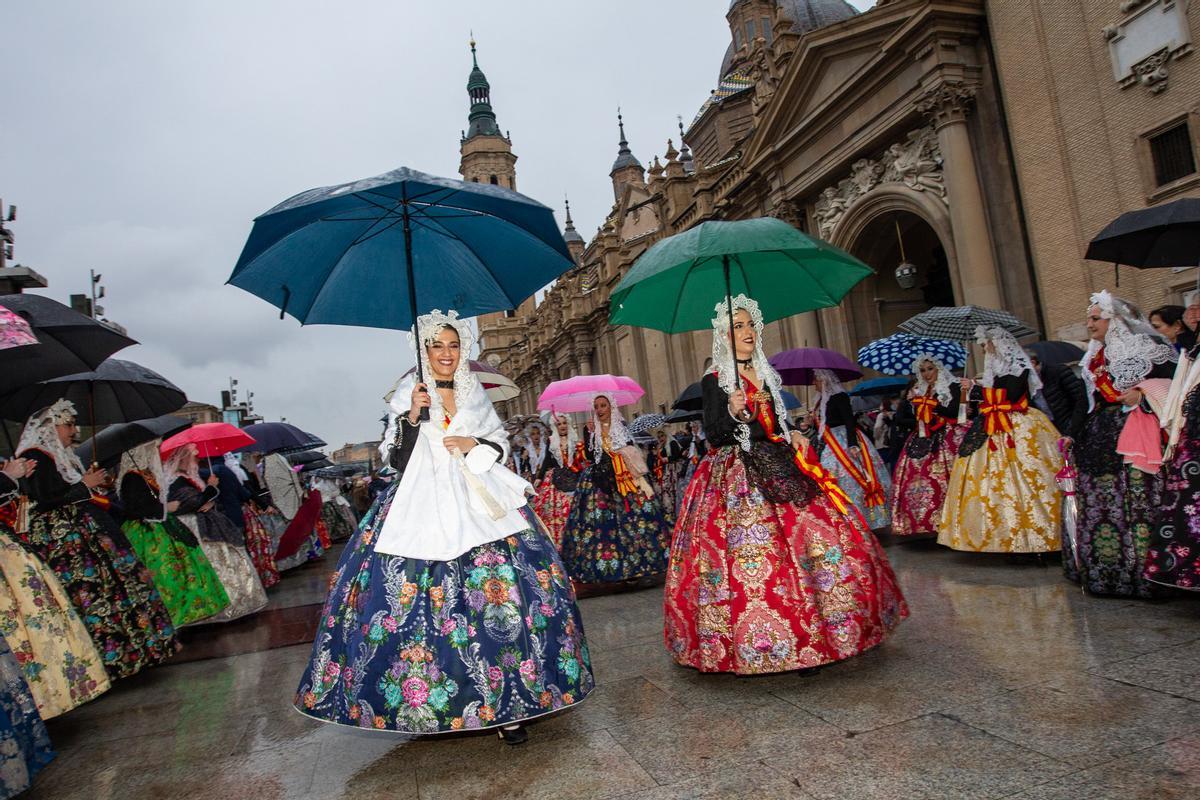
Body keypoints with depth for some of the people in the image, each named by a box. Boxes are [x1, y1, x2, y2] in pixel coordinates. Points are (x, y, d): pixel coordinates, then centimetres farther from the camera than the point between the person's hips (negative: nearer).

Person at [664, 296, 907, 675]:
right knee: (751, 548, -11)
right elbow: (713, 435, -12)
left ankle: (812, 628, 17)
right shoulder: (714, 381, -4)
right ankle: (752, 643, 1)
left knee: (812, 535, 1)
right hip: (738, 478, -6)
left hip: (779, 467, 7)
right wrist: (732, 412, -29)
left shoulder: (766, 374, 15)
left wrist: (793, 439, 6)